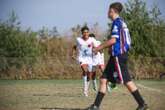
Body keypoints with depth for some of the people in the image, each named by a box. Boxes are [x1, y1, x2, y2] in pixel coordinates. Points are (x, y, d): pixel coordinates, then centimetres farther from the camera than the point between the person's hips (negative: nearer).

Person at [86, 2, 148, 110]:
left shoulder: (117, 22, -11)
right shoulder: (121, 22, 18)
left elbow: (113, 40, -19)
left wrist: (99, 47, -10)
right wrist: (109, 47, 23)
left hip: (118, 56, -10)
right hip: (118, 55, 10)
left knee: (126, 81, -8)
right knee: (104, 79, 8)